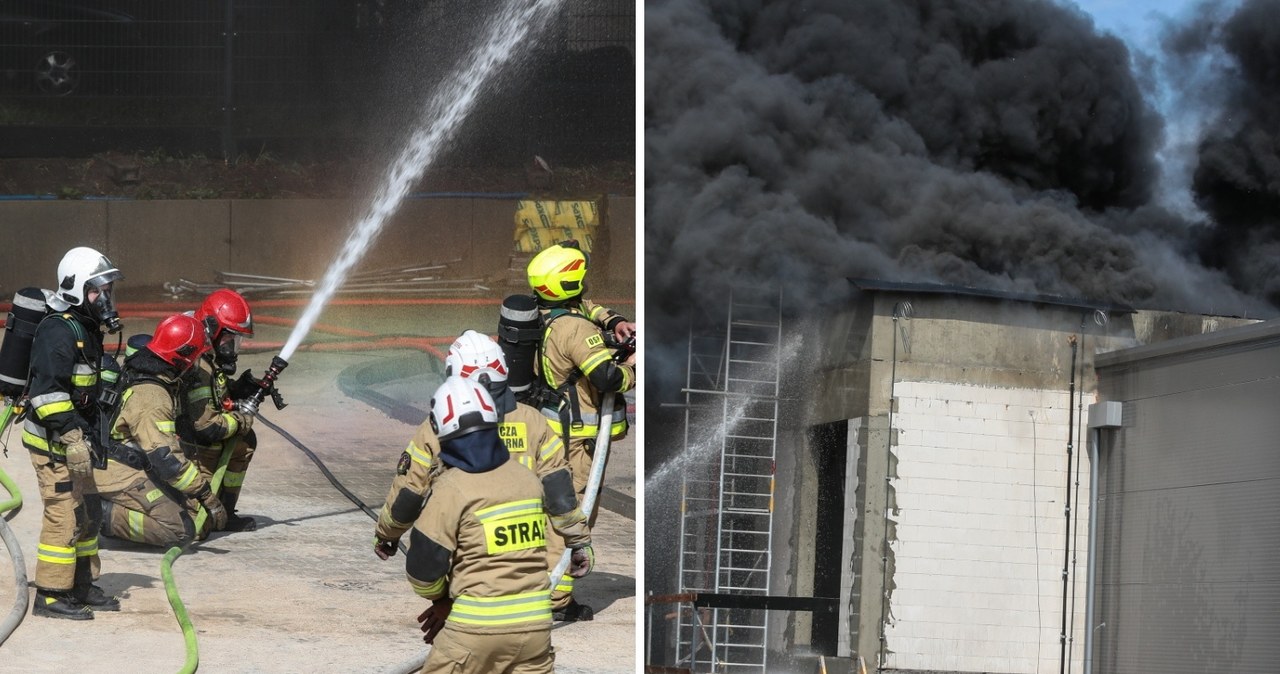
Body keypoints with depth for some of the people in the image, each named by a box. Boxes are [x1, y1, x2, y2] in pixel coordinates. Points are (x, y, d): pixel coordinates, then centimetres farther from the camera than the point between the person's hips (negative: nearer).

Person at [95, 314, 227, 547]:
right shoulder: (150, 396, -23)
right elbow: (166, 459, -27)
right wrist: (206, 495, -22)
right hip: (117, 475, -10)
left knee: (194, 511, 9)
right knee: (181, 529, -17)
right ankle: (102, 515, -13)